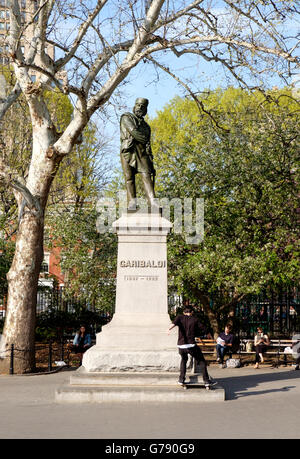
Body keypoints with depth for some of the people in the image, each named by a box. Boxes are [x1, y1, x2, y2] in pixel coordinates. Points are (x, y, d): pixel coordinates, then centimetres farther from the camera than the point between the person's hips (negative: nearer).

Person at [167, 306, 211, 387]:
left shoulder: (180, 317, 8)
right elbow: (202, 329, 1)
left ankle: (181, 380, 22)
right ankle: (206, 380, 7)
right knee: (201, 361, 14)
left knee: (184, 360, 29)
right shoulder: (195, 320, 6)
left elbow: (175, 322, -14)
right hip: (191, 345, -3)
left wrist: (170, 328, -33)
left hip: (181, 345, 3)